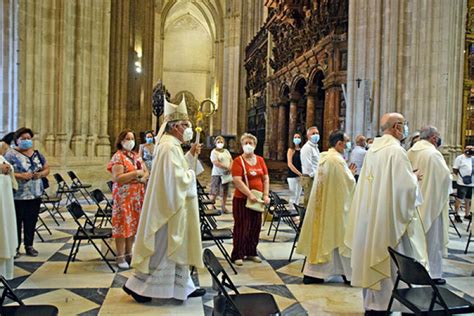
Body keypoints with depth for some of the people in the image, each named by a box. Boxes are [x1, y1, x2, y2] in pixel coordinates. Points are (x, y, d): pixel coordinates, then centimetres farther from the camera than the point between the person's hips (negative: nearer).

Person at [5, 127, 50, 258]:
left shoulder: (37, 154, 11)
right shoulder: (11, 154, -4)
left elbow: (47, 169, 15)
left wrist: (41, 174, -7)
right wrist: (21, 175, -23)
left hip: (35, 194, 4)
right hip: (18, 195, -4)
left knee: (31, 221, 9)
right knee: (17, 221, 1)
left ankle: (29, 246, 21)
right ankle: (15, 247, 13)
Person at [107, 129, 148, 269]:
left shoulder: (136, 156, 14)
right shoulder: (118, 157, -9)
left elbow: (146, 172, 14)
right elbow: (117, 178, -18)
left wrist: (143, 178, -8)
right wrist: (136, 173, -19)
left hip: (137, 196, 7)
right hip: (123, 196, -7)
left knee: (133, 224, 11)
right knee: (123, 225, -2)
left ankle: (129, 253, 22)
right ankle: (120, 257, 8)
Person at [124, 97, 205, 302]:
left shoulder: (169, 144, 12)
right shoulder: (170, 147, -20)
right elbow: (177, 178, -26)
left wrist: (190, 155, 11)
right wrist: (191, 175, -7)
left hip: (170, 206, 10)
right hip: (169, 207, -10)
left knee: (176, 247, 15)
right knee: (161, 248, 1)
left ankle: (183, 286, 25)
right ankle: (137, 285, 14)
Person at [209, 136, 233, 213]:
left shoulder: (226, 151, 16)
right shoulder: (214, 152, -5)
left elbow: (231, 160, 11)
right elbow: (216, 163, -18)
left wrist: (230, 167, -10)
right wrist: (226, 168, -19)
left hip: (226, 174, 6)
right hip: (217, 174, -6)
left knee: (225, 192, 10)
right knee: (214, 192, -6)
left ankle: (224, 207, 19)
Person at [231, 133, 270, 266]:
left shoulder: (260, 160, 9)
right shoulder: (238, 161, -7)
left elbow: (266, 178, 8)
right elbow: (237, 181, -17)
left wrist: (266, 195, -2)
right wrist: (250, 194, -22)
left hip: (257, 199, 5)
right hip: (242, 199, -5)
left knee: (255, 226, 11)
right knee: (242, 227, 0)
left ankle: (251, 252, 25)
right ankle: (238, 255, 11)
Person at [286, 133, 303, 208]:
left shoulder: (302, 150, 8)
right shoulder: (291, 150, -2)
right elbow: (290, 164, -9)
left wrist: (302, 174, -8)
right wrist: (299, 173, -14)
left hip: (301, 176, 4)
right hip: (292, 176, -4)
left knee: (298, 196, 9)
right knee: (293, 196, -5)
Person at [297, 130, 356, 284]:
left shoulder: (323, 157, 8)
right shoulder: (337, 160, -18)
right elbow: (349, 183, -14)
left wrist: (348, 173, 15)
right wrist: (351, 173, 6)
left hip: (321, 205, 8)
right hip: (336, 206, -8)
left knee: (320, 234, 11)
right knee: (339, 236, 3)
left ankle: (312, 273, 14)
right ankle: (349, 273, 16)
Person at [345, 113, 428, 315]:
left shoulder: (373, 149, 8)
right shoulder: (396, 150, -16)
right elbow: (407, 186, -20)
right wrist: (414, 177, 0)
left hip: (370, 215, 8)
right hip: (389, 215, -8)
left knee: (373, 256, 15)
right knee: (388, 260, 3)